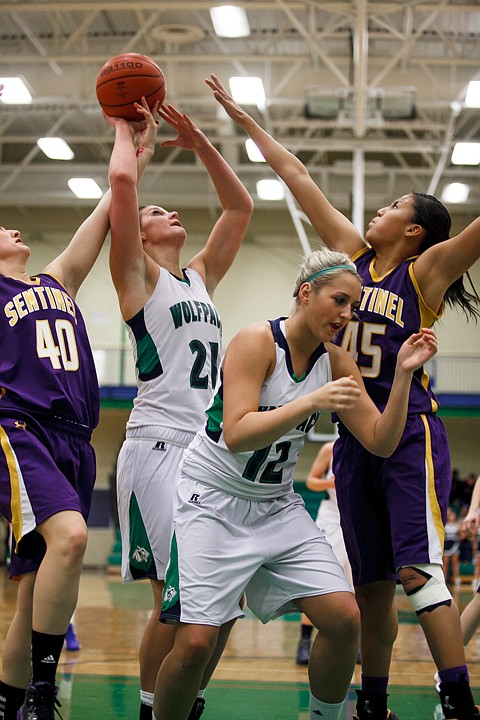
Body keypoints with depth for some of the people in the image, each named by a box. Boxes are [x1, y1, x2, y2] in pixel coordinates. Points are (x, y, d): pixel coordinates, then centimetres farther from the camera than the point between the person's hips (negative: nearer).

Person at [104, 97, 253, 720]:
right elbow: (122, 179, -8)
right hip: (160, 445, -7)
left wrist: (199, 143, 22)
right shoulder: (138, 273, 5)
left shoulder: (201, 277, 23)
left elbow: (240, 206, 27)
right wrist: (123, 128, 9)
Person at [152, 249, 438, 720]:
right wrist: (311, 402, -37)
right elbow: (236, 435, -27)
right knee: (196, 642, -14)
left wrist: (403, 374, -12)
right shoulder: (257, 341, -17)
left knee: (344, 617, -7)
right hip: (213, 500, -6)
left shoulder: (336, 363, 1)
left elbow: (381, 442, -1)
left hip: (276, 504, 6)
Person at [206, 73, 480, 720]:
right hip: (355, 432, 6)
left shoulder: (427, 270, -3)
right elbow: (297, 177, 14)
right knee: (370, 581, 11)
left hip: (410, 430, -6)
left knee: (417, 569, -16)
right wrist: (243, 119, 19)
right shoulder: (354, 255, 11)